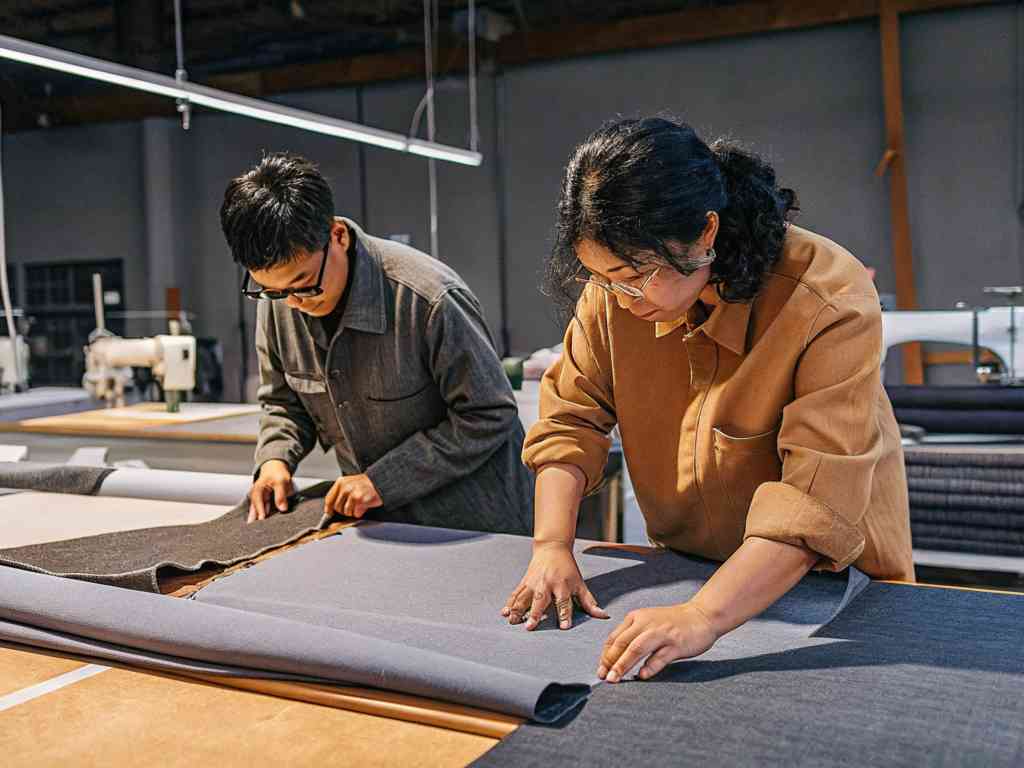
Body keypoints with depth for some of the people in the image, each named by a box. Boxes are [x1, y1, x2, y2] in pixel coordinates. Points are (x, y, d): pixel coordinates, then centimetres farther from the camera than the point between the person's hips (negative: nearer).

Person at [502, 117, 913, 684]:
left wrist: (703, 617, -39)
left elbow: (817, 499, -31)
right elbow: (570, 420, -4)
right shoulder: (615, 288, -10)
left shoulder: (829, 303, -25)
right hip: (683, 568, 2)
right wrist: (552, 548, -17)